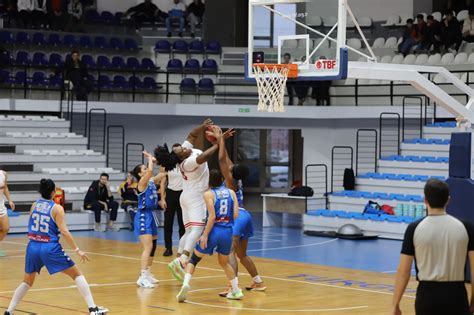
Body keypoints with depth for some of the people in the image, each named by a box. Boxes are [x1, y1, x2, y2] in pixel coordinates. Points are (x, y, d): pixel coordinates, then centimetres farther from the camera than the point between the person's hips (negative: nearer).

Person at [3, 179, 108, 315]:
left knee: (27, 282, 23)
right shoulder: (56, 208, -6)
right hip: (50, 248, -4)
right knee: (77, 274, 6)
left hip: (33, 247, 4)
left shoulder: (34, 205, 7)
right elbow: (64, 231, -13)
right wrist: (77, 250, -11)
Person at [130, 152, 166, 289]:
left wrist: (155, 160, 3)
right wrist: (150, 159, -12)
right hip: (143, 217, -9)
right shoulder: (142, 183, -13)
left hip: (152, 215, 9)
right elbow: (151, 171, -28)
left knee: (153, 246, 15)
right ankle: (142, 277, -20)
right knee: (148, 247, -16)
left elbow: (164, 172, 9)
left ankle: (148, 274, 26)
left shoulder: (152, 181, 9)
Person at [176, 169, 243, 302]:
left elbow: (212, 217, -14)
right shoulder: (231, 192, 6)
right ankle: (236, 291, 25)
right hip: (227, 232, 4)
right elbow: (235, 215, 1)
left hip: (213, 231, -4)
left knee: (194, 259, 10)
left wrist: (205, 235, -13)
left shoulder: (209, 194, -5)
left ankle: (186, 283, -12)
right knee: (224, 262, 26)